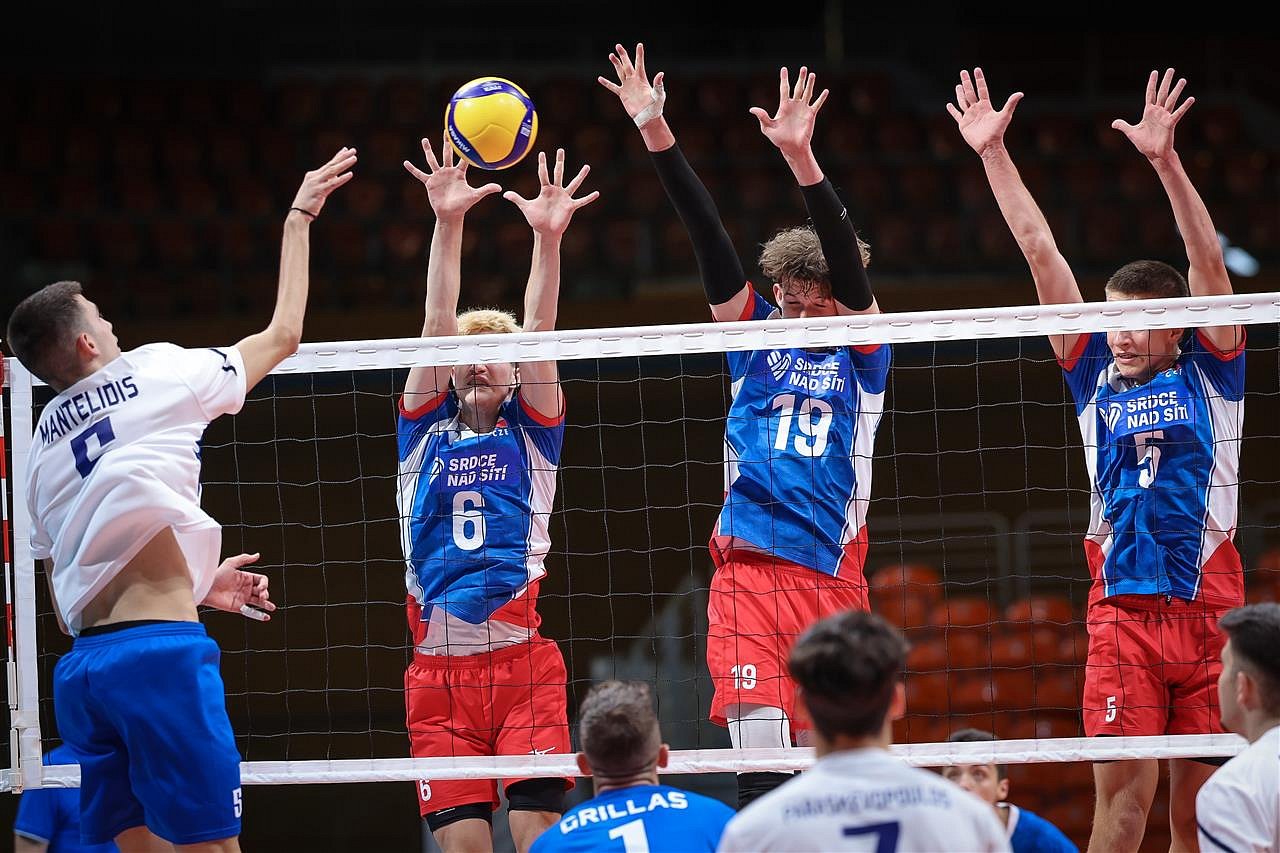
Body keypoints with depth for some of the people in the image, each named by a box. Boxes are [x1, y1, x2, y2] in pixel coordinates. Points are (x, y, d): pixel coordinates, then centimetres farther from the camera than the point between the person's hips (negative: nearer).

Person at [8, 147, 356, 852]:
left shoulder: (42, 442, 21)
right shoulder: (152, 371, 6)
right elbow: (283, 333, 19)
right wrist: (298, 218, 31)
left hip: (80, 664, 6)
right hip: (162, 653, -6)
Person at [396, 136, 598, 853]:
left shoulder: (531, 433, 11)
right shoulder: (425, 433, 13)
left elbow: (537, 333, -3)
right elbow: (438, 328, 2)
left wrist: (548, 237, -16)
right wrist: (448, 223, -8)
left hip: (524, 663, -1)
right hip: (439, 672, 1)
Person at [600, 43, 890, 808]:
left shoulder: (863, 353, 6)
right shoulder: (758, 338, 11)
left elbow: (846, 262, -9)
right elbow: (711, 240, 2)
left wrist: (802, 157, -24)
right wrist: (656, 134, -7)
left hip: (834, 578, 0)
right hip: (749, 569, 0)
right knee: (762, 761, -12)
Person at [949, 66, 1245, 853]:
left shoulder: (1210, 372, 6)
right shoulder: (1097, 375, 10)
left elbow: (1208, 261, -7)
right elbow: (1041, 251, 8)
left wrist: (1166, 161, -18)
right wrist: (994, 154, 7)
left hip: (1210, 606, -1)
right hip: (1123, 609, 1)